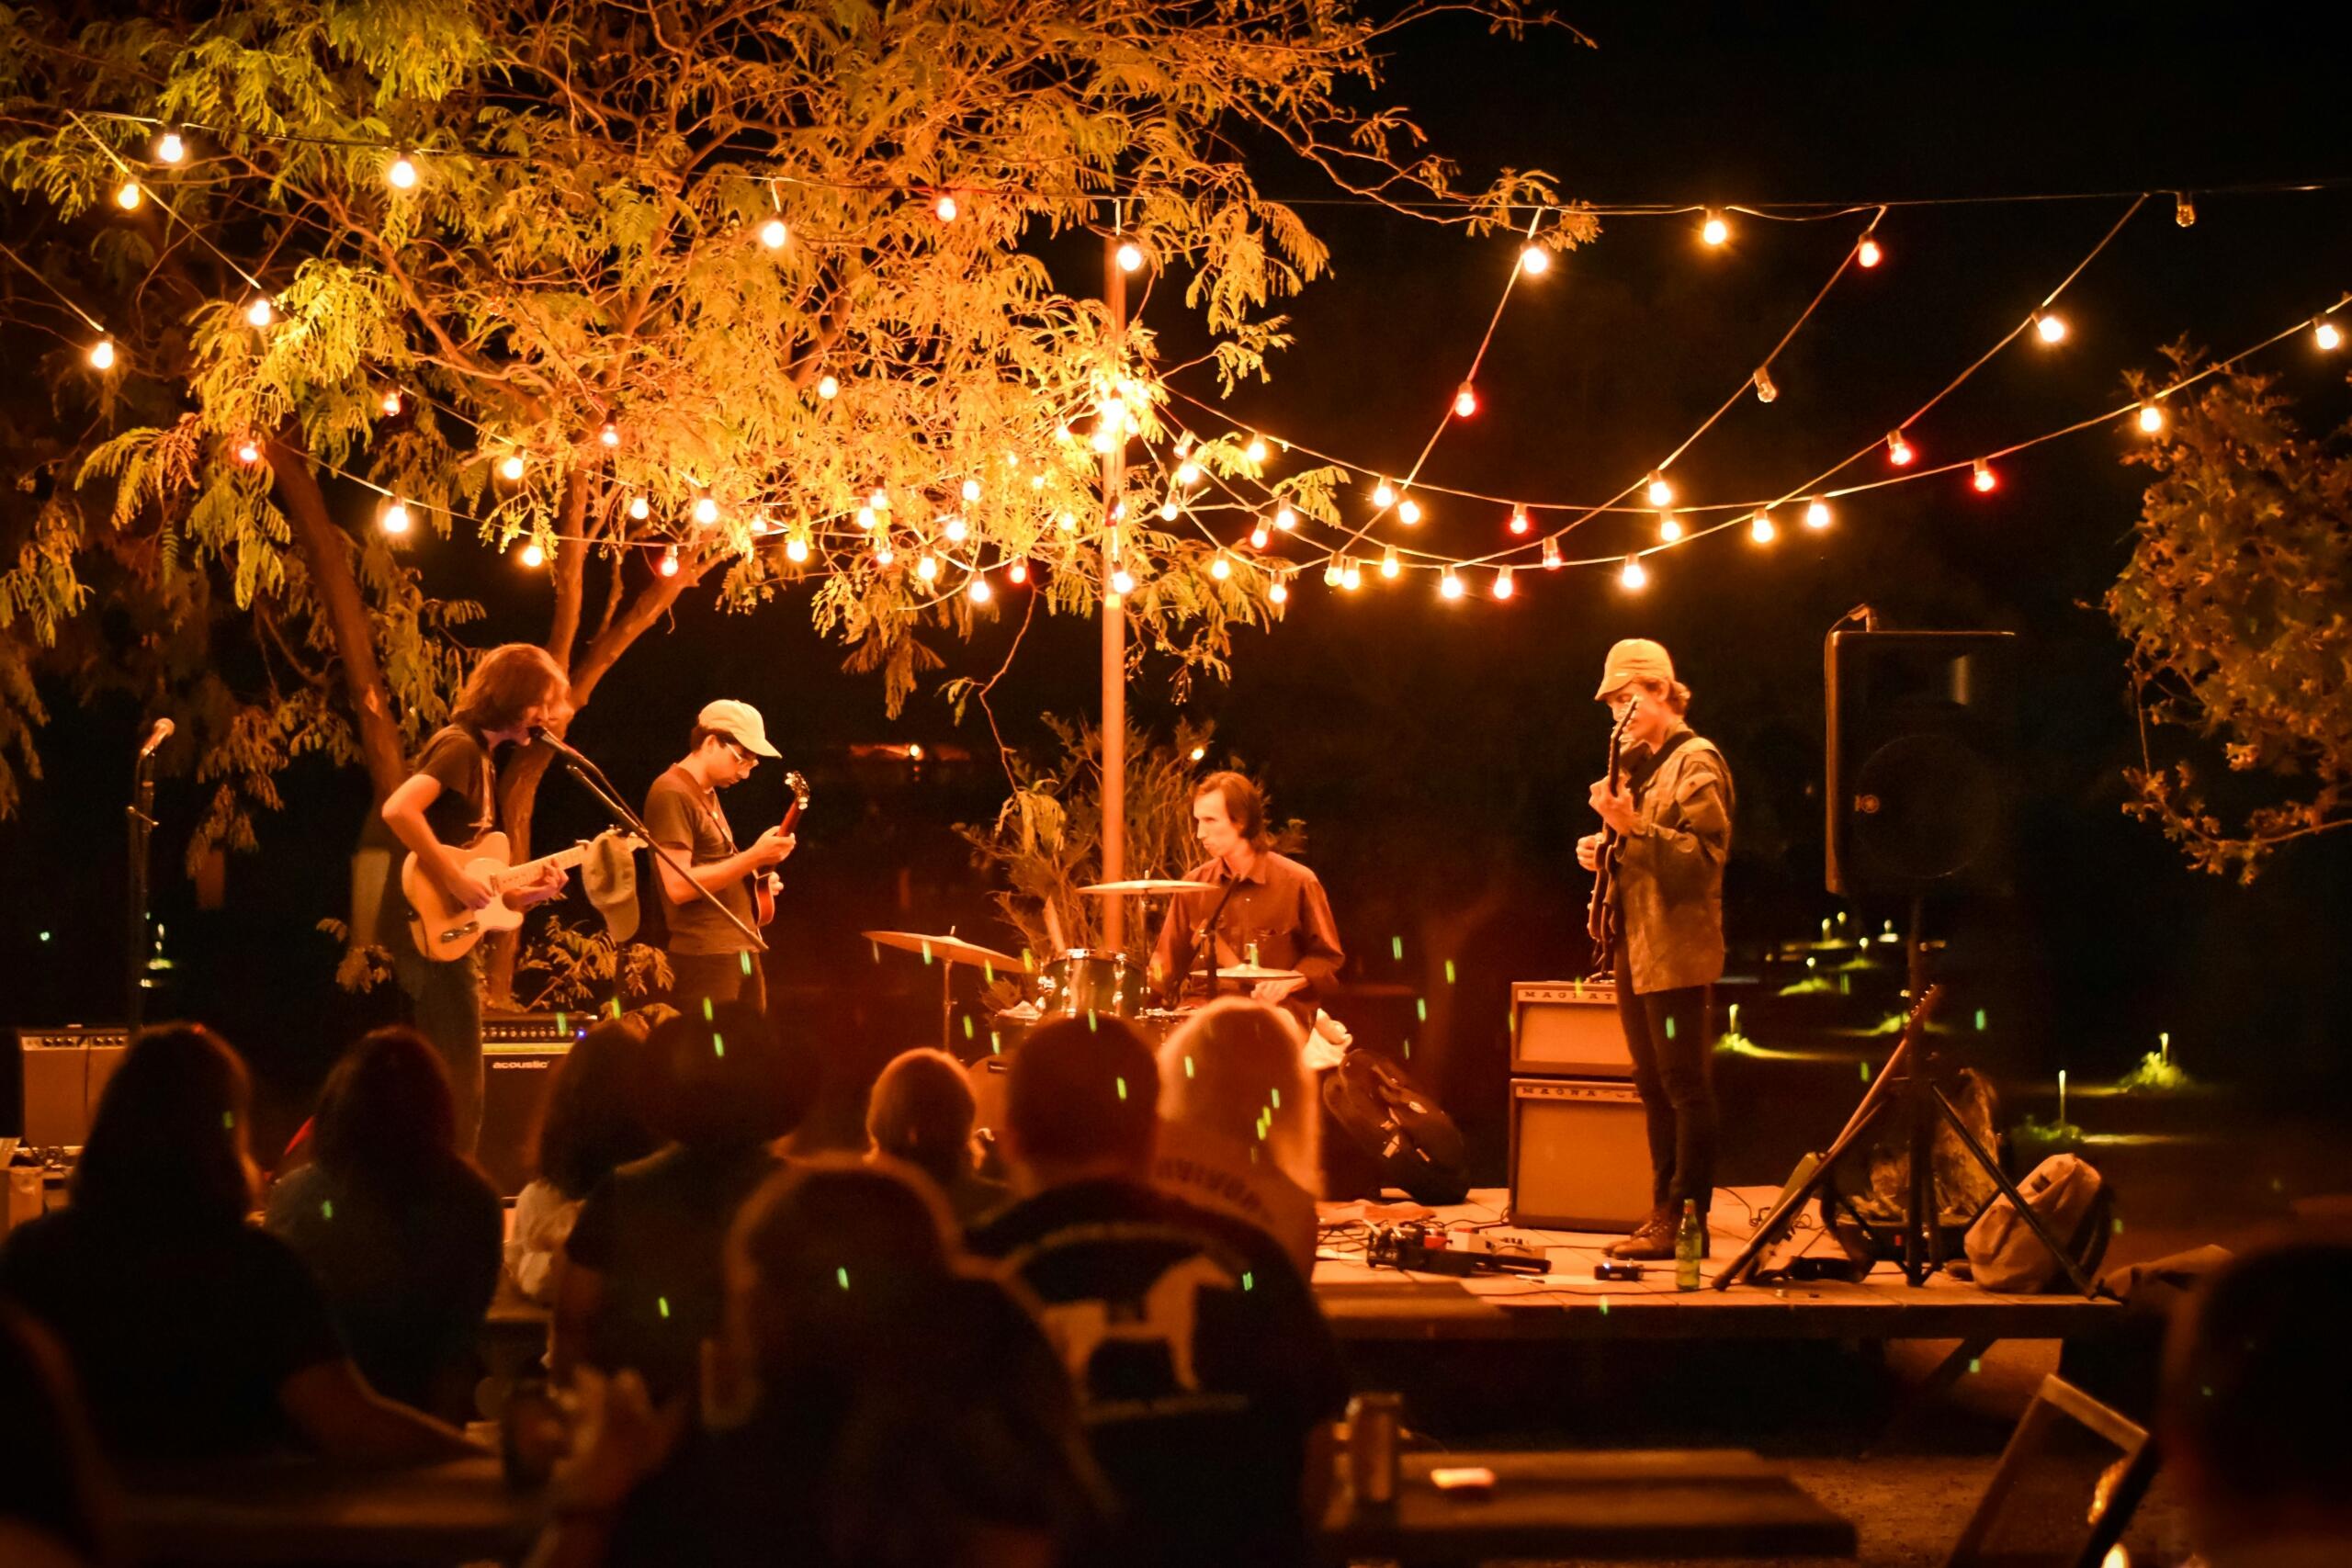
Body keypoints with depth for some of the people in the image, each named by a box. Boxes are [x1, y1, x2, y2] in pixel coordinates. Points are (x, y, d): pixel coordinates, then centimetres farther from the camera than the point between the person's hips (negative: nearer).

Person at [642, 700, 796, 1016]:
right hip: (705, 961, -10)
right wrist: (753, 857, -20)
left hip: (742, 952, 10)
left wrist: (755, 872, 9)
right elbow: (678, 886, -20)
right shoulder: (672, 794, -12)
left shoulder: (708, 794, 18)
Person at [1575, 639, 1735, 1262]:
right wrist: (1605, 848, 7)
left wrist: (1633, 826, -25)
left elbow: (1703, 855, -18)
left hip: (1674, 949, -9)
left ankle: (1688, 1219, -7)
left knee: (1684, 1085, -7)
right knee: (1653, 1086, 11)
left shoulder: (1696, 761, -9)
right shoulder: (1638, 764, 19)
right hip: (1634, 947, 9)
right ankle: (1663, 1211, 16)